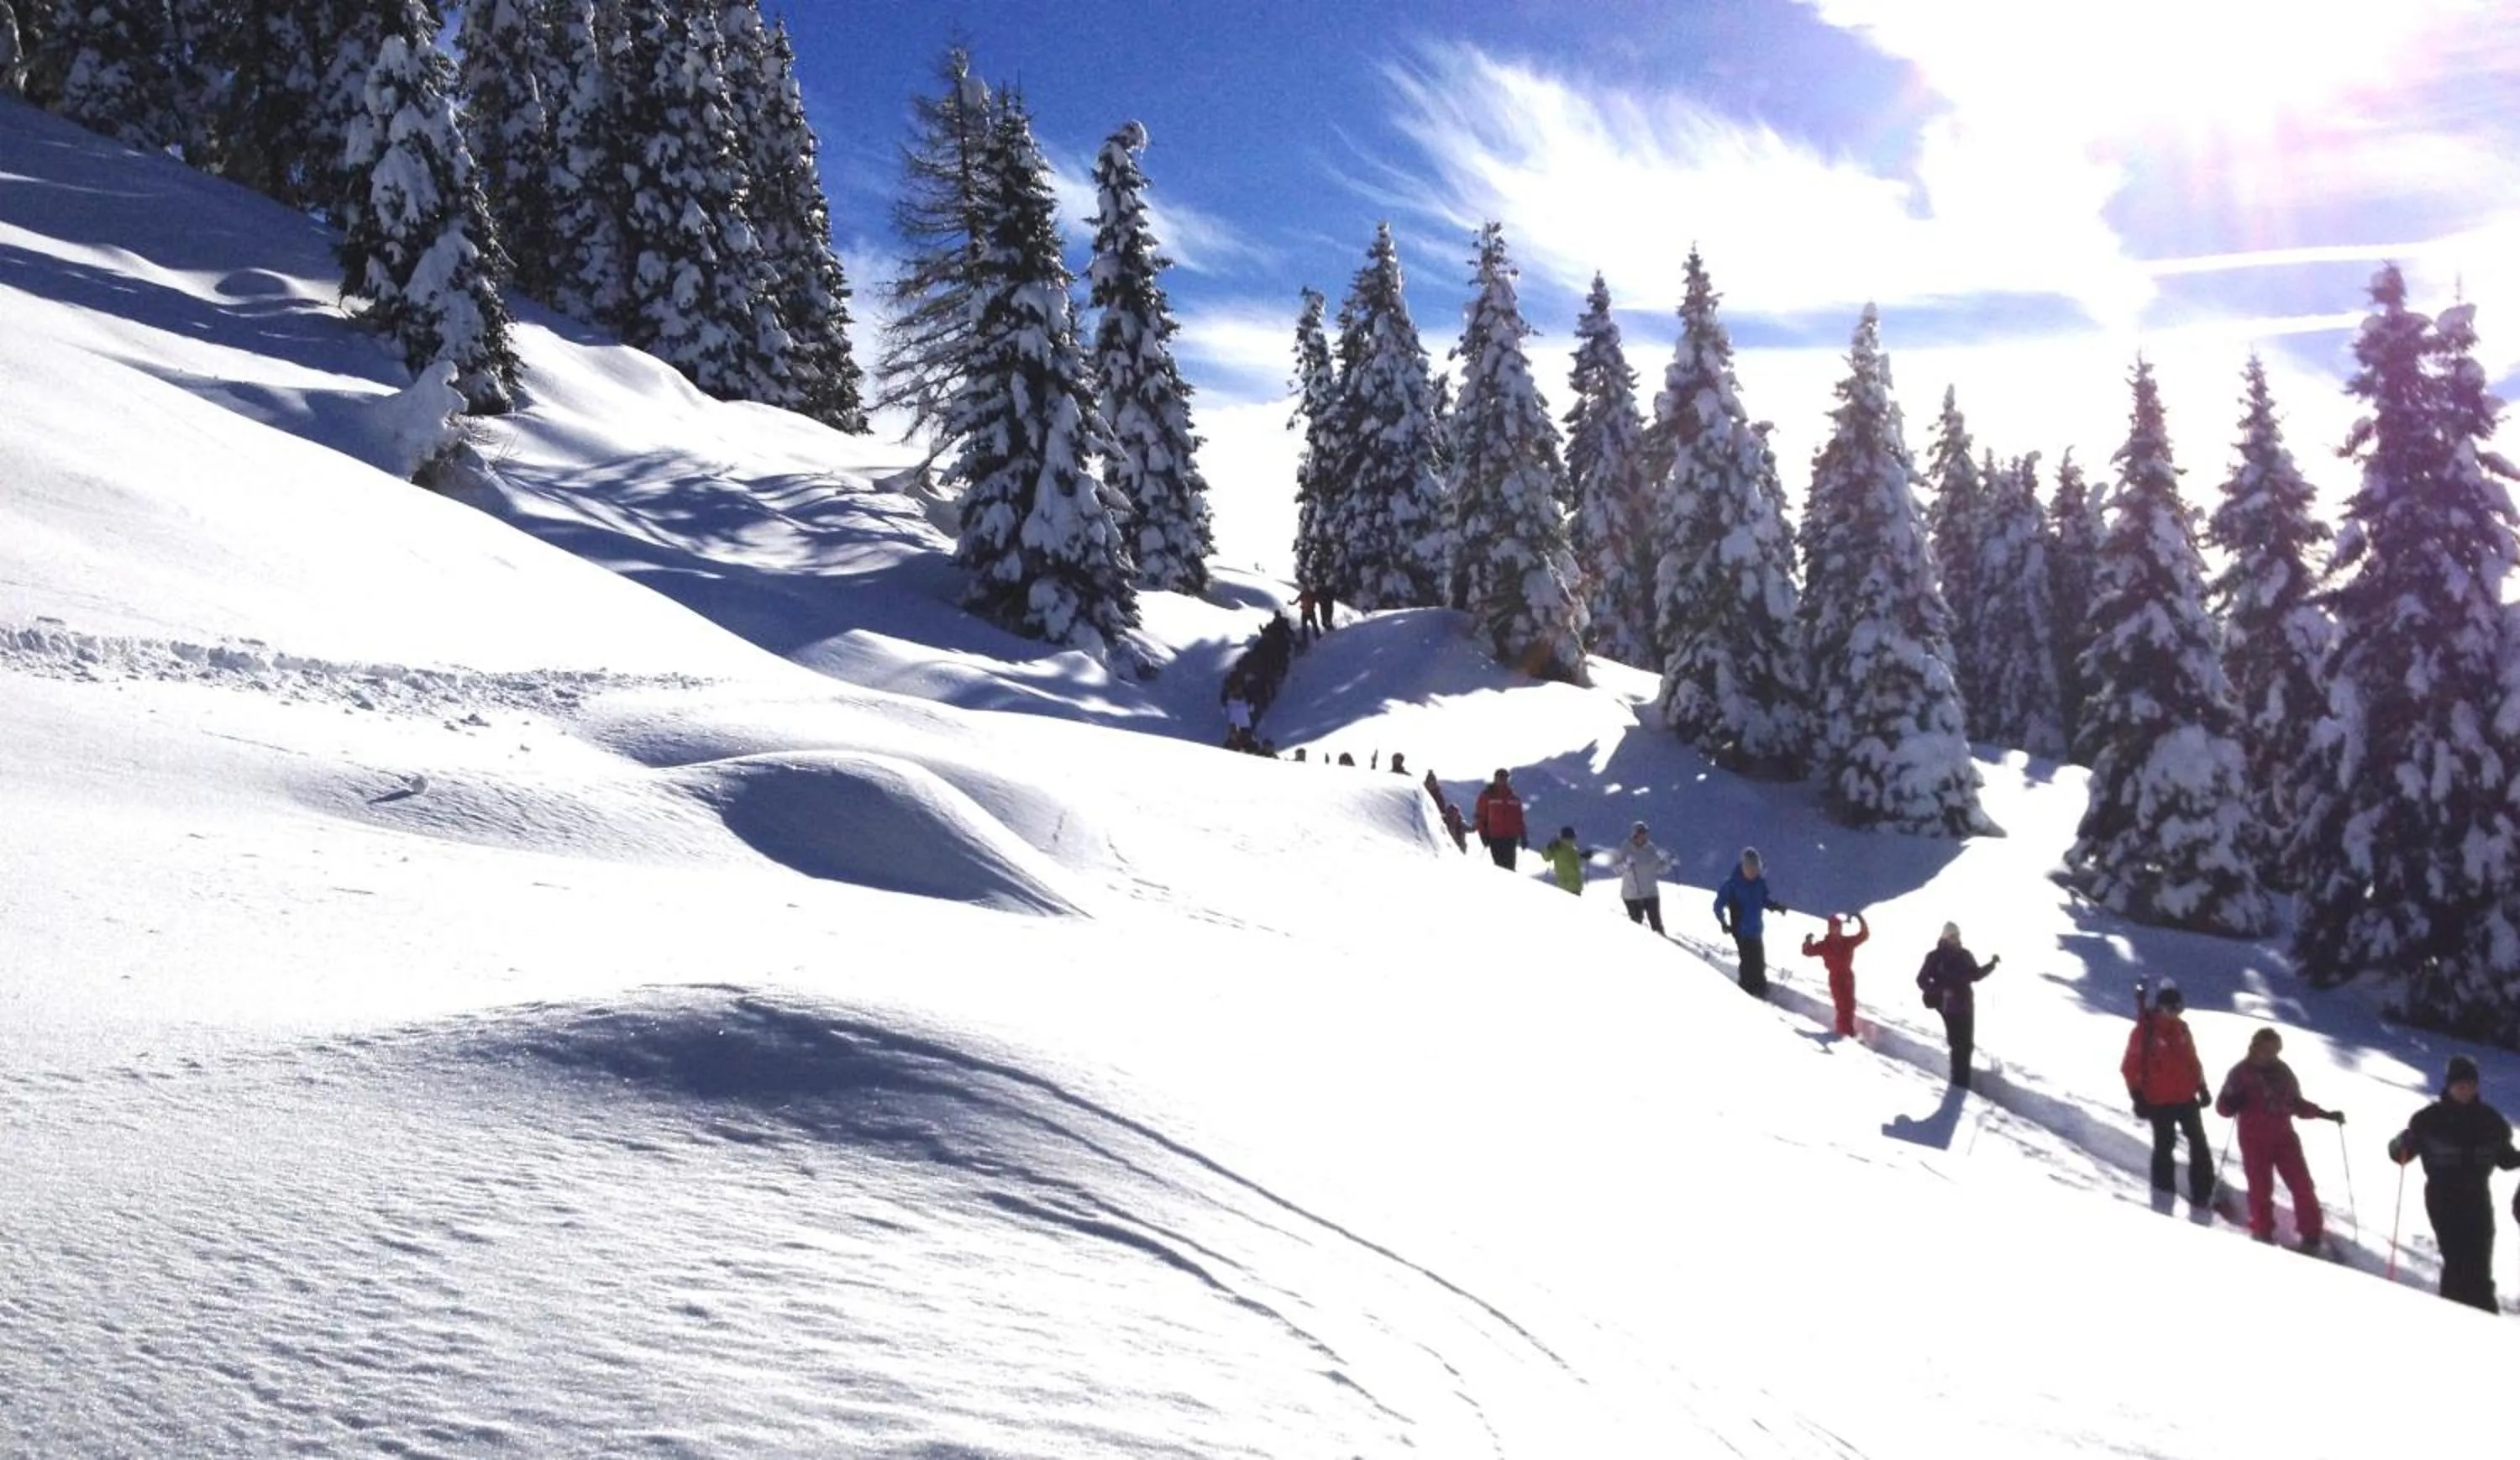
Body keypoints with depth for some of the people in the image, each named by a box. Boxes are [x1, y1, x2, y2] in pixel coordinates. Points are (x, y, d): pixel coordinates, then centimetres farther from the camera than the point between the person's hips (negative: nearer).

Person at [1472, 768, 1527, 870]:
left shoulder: (1514, 798, 14)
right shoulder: (1486, 796, 4)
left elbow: (1519, 819, 17)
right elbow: (1480, 816, 3)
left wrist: (1523, 836, 13)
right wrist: (1483, 834, -6)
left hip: (1511, 838, 3)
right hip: (1495, 838, -3)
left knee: (1510, 865, 0)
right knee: (1500, 864, -7)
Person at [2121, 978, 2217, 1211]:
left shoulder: (2181, 1028, 6)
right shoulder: (2144, 1031, -11)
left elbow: (2192, 1059, 17)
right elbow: (2130, 1067, -9)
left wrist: (2201, 1088, 14)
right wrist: (2138, 1098, -11)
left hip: (2186, 1098, 5)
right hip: (2159, 1101, -5)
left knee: (2198, 1143, 6)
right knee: (2165, 1145, 2)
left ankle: (2203, 1191, 14)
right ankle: (2165, 1189, 15)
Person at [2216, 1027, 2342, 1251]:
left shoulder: (2282, 1071, 7)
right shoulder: (2241, 1073, -4)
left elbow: (2297, 1104, 18)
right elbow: (2223, 1106, -4)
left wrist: (2325, 1114, 8)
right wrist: (2233, 1102, -26)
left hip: (2284, 1136, 4)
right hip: (2254, 1141, -4)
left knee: (2303, 1186, 0)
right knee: (2261, 1188, -2)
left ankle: (2311, 1234, 12)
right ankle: (2262, 1233, 14)